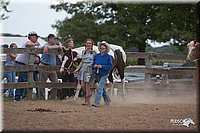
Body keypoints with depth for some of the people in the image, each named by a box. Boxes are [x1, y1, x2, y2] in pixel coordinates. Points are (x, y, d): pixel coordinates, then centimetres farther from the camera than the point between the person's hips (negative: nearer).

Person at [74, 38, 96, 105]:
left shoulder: (93, 52, 2)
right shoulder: (83, 52, 15)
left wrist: (91, 64, -19)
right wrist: (77, 69, 14)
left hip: (89, 69, -4)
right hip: (83, 68, 5)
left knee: (87, 85, -7)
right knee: (82, 85, -1)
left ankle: (87, 100, -1)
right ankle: (89, 93, 27)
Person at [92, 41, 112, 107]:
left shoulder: (108, 57, -7)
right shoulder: (96, 56, 6)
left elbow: (110, 66, -11)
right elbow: (92, 65, 11)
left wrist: (102, 66, -20)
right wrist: (94, 66, -12)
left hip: (104, 74, -5)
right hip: (97, 74, 5)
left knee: (100, 88, -14)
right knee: (102, 87, 17)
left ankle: (97, 102, -15)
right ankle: (107, 100, 35)